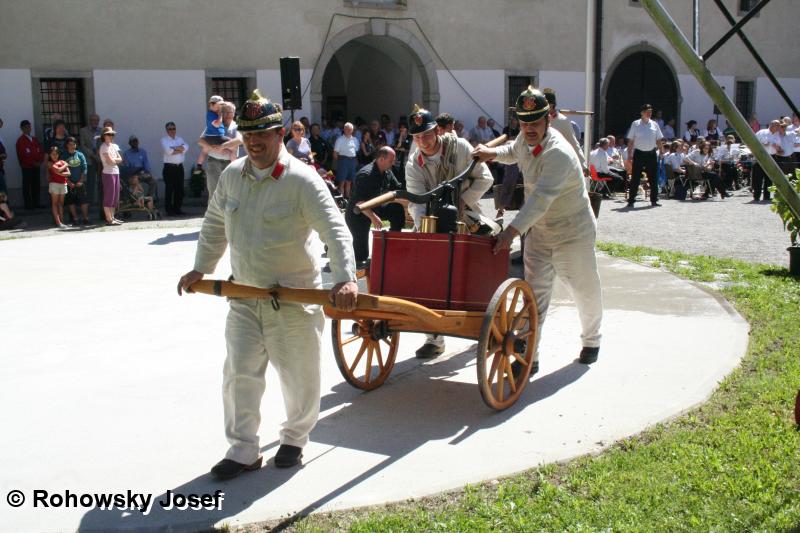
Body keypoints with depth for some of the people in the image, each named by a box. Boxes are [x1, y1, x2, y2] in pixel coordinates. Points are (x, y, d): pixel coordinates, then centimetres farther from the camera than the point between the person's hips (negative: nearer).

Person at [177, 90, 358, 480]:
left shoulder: (301, 180, -15)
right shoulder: (232, 175, 3)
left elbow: (335, 231, -22)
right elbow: (214, 224, 19)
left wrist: (345, 278, -34)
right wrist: (201, 269, 17)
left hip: (294, 296, -5)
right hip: (244, 296, 5)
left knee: (298, 375, 9)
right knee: (239, 374, 4)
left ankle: (295, 438, 32)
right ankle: (243, 451, 17)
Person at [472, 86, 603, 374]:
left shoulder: (558, 153, -29)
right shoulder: (525, 139, -2)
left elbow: (541, 197, -41)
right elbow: (514, 151, 26)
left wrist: (513, 230, -49)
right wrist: (493, 153, 6)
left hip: (572, 231, -6)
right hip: (538, 231, 6)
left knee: (586, 291, 11)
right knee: (535, 292, 1)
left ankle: (591, 341, 38)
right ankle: (529, 356, 3)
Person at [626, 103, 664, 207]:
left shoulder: (654, 125, 8)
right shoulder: (636, 124, 0)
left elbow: (659, 140, 12)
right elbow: (630, 141, -1)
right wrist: (629, 154, -6)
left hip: (651, 153, 3)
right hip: (639, 153, -3)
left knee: (653, 178, 7)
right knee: (635, 178, -2)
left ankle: (654, 200, 15)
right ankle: (631, 200, 3)